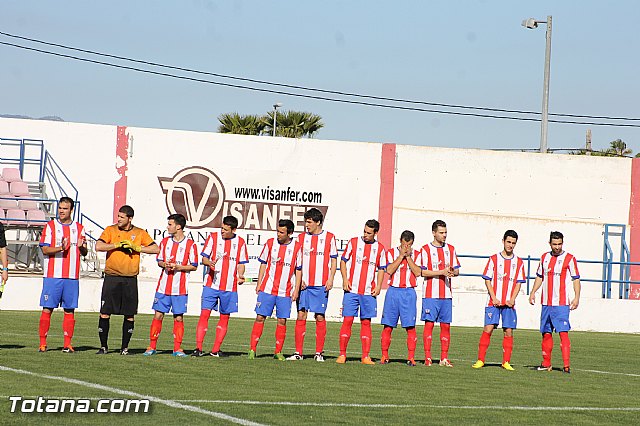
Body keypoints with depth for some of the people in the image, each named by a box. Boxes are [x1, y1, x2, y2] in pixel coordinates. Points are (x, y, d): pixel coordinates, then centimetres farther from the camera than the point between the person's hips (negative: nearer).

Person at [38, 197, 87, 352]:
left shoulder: (79, 228, 12)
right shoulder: (50, 226, 4)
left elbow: (84, 253, 14)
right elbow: (45, 250, -3)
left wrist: (81, 246, -9)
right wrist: (61, 248, -20)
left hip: (72, 276, 2)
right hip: (52, 275, -2)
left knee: (69, 310, 1)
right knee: (47, 309, -3)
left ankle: (67, 344, 4)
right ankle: (42, 343, 2)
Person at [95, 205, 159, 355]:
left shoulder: (140, 233, 7)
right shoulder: (110, 230, 4)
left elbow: (156, 249, 3)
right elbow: (98, 246, -9)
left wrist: (136, 248, -7)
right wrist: (118, 245, -11)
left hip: (130, 279, 1)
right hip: (111, 279, -1)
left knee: (129, 315, 2)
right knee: (105, 313, -4)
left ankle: (125, 347, 13)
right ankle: (103, 346, 7)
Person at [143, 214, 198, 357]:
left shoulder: (190, 244, -4)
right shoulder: (165, 242, 9)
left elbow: (194, 266, -2)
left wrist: (178, 267, -15)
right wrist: (164, 264, -6)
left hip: (180, 289, -3)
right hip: (163, 286, 3)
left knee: (178, 318, 0)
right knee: (158, 315, 1)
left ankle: (177, 348, 7)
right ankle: (152, 346, 8)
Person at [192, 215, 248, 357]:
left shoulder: (240, 242, 5)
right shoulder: (213, 237, 1)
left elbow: (241, 264, 11)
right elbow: (204, 258, 2)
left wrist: (240, 276, -9)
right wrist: (209, 263, -21)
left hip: (230, 287, 2)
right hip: (211, 285, -2)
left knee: (225, 317, 4)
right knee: (204, 314, -8)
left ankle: (216, 350, 11)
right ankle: (198, 348, -7)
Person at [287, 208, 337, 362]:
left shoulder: (329, 238, 4)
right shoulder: (302, 238, 11)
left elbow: (334, 260, 5)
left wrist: (330, 279, -5)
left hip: (321, 285, -2)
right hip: (304, 284, 2)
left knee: (320, 317, -1)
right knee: (301, 316, 0)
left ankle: (319, 352, 5)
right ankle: (298, 352, 3)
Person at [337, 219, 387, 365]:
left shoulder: (380, 248, 7)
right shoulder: (353, 242, 3)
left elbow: (381, 269, 12)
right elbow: (343, 261, 6)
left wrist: (378, 286, -1)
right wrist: (345, 279, -5)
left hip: (369, 291, 1)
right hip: (351, 290, -1)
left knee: (366, 322, 2)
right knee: (347, 320, -4)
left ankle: (366, 356, 3)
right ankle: (342, 354, 1)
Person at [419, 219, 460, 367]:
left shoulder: (450, 249, 13)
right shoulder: (426, 249, -1)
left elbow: (457, 270, 13)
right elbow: (423, 272, -8)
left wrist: (452, 272, -10)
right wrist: (442, 272, -17)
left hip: (446, 294, 4)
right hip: (430, 294, -4)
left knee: (446, 325, 3)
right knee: (429, 323, -6)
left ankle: (444, 358, 7)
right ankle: (427, 357, -3)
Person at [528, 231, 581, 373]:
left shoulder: (569, 259, -2)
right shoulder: (544, 258, 12)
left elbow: (576, 279, -2)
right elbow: (539, 277, 21)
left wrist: (577, 297, -11)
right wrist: (533, 292, 10)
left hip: (562, 304, -5)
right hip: (546, 303, 5)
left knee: (563, 332, -12)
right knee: (546, 333, 9)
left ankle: (566, 365, -16)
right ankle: (546, 363, 17)